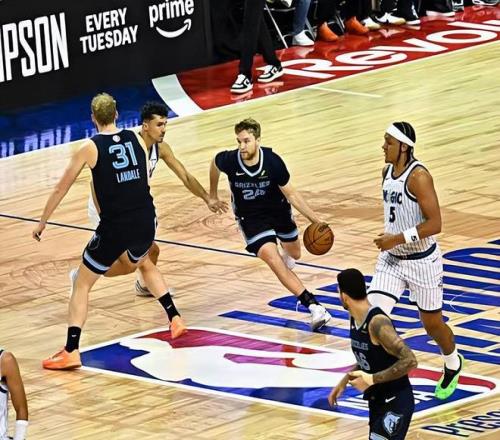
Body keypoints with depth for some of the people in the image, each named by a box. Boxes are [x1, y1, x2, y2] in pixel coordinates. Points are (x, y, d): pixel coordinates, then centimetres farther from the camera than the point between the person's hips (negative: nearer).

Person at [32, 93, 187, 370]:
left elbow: (61, 189, 2)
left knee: (82, 285, 6)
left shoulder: (90, 148, -5)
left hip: (114, 228, -4)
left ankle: (71, 352, -5)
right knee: (146, 264, 37)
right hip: (146, 222, 4)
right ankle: (174, 319, 37)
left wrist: (42, 222, 13)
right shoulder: (136, 139, 6)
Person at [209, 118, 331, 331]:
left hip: (278, 211, 2)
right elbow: (215, 164, 1)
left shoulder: (272, 161, -26)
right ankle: (314, 306, -24)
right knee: (274, 261, -21)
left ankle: (286, 256, 64)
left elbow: (290, 194, -14)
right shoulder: (229, 160, -26)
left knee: (294, 254, 23)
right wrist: (213, 195, 15)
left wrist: (314, 219, -18)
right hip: (251, 218, -2)